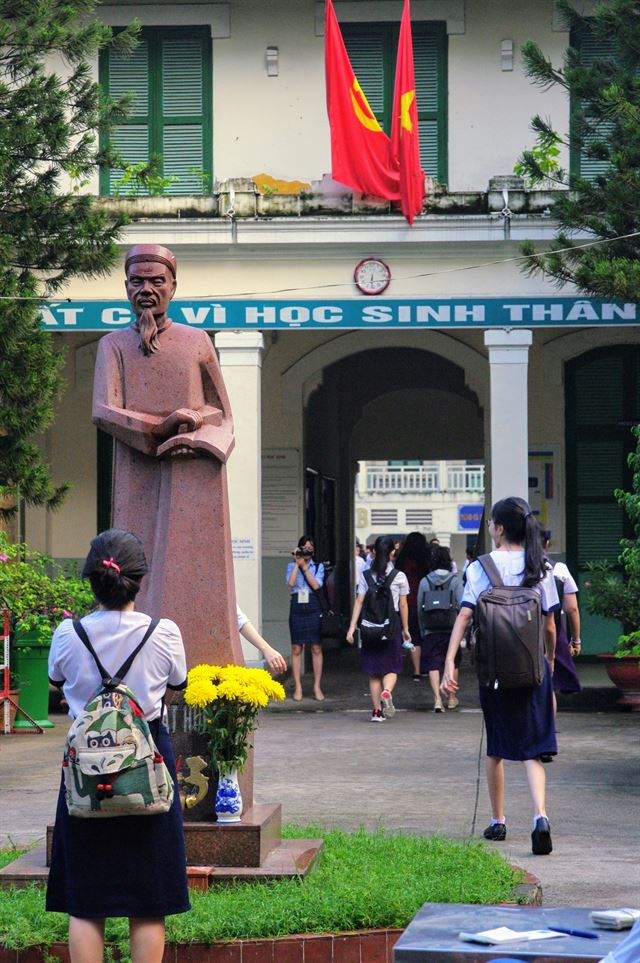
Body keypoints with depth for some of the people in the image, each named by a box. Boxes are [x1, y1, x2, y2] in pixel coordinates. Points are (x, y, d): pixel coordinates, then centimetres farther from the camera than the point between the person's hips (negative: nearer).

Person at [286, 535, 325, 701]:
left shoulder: (318, 566, 8)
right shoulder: (292, 566, 8)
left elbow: (316, 585, -8)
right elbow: (290, 583, -9)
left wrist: (304, 566, -9)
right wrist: (297, 564, -8)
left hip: (313, 607, 0)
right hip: (297, 607, 0)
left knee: (316, 648, 0)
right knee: (296, 649, 0)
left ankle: (317, 687, 5)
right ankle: (298, 688, 4)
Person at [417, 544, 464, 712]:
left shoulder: (425, 582, 0)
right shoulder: (455, 580, -4)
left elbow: (420, 608, 3)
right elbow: (461, 604, -9)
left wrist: (422, 630, 12)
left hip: (431, 630, 0)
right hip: (451, 629, 0)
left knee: (433, 665, 0)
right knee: (452, 663, 16)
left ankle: (437, 698, -14)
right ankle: (452, 698, 25)